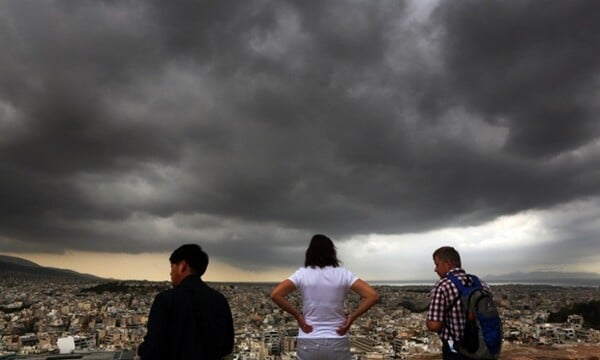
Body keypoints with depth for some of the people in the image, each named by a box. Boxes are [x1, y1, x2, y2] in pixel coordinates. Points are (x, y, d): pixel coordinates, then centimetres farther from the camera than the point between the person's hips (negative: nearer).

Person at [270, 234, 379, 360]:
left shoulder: (302, 274, -5)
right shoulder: (343, 274, -4)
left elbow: (275, 294, -15)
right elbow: (373, 296, -11)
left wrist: (297, 315, -6)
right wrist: (351, 317, -4)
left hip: (308, 344, 0)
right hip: (338, 343, 0)